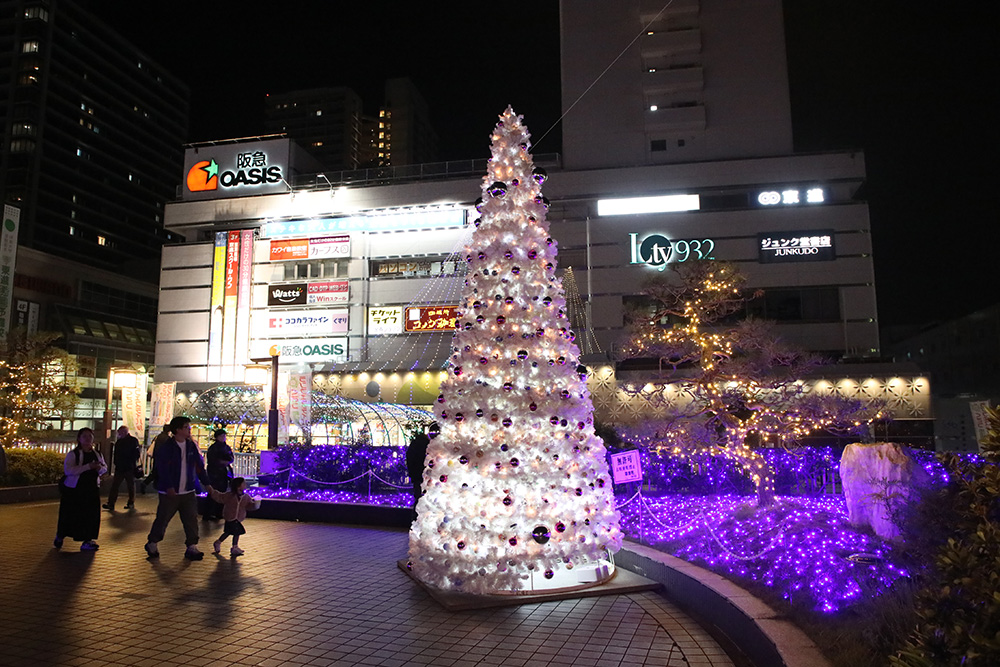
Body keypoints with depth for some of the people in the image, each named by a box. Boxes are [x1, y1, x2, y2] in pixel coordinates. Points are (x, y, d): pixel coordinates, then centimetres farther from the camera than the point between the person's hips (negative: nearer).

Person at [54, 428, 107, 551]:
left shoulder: (97, 454, 9)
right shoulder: (73, 454, -8)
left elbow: (105, 468, 19)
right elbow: (68, 470, -22)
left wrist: (100, 468, -6)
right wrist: (88, 467, -28)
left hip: (92, 489, 4)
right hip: (74, 490, -4)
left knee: (91, 514, -1)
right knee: (69, 515, 7)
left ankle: (87, 541, 8)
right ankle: (59, 537, 33)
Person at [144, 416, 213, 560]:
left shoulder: (192, 446, 6)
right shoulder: (165, 447, -8)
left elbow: (199, 466, 12)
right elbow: (163, 469, -13)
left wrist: (206, 483, 9)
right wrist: (169, 487, -21)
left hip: (188, 492, 4)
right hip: (170, 492, -4)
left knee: (191, 520, 2)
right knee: (162, 519, 6)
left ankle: (192, 547, 9)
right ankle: (152, 544, 27)